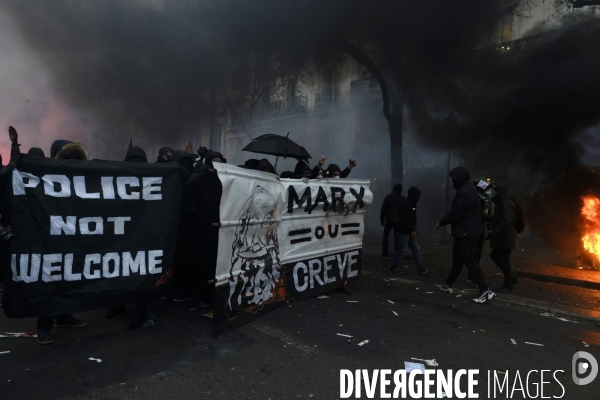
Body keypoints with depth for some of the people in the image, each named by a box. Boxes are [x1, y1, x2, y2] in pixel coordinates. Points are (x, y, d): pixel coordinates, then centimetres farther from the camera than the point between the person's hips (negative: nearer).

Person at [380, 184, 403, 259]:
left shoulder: (388, 197, 1)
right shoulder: (403, 198, 7)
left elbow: (383, 209, -3)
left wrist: (382, 219, 2)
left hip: (389, 219, -2)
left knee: (386, 236, 3)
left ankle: (384, 254, -3)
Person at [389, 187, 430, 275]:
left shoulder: (411, 204, 13)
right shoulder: (405, 204, -19)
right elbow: (403, 219, -26)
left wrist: (413, 230, 18)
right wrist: (412, 230, -25)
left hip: (409, 232, 10)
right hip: (403, 232, -10)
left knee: (416, 250, 8)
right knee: (401, 251, -1)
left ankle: (422, 269, 10)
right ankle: (393, 267, 15)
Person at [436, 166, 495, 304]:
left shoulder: (465, 192, -21)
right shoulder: (469, 189, 13)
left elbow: (455, 213, -20)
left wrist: (441, 223, -6)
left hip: (465, 233, -11)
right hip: (466, 232, 11)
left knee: (470, 261, -7)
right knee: (457, 259, 18)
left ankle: (486, 291, -5)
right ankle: (448, 285, 30)